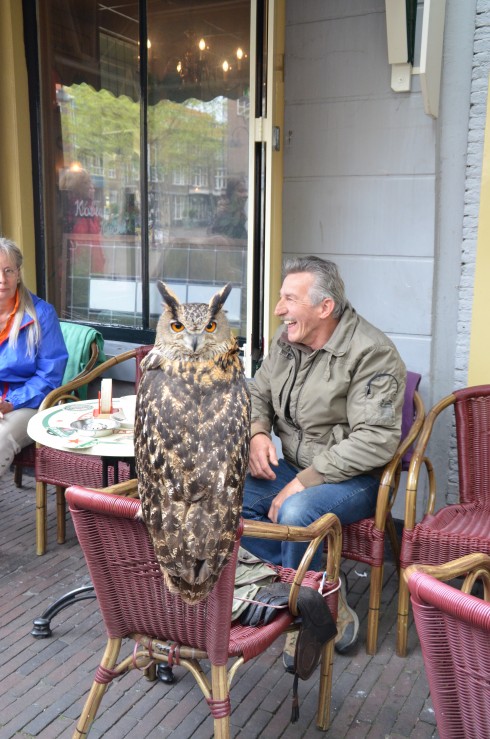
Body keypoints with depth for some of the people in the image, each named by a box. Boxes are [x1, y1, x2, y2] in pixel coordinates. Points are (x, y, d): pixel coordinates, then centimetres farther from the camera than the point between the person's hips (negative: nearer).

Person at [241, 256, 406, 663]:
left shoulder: (371, 353, -19)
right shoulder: (287, 339, 3)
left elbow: (374, 441, -25)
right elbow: (258, 393, 17)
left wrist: (305, 481, -26)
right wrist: (258, 433, -6)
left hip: (353, 478, -7)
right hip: (294, 468, 8)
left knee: (295, 513, -36)